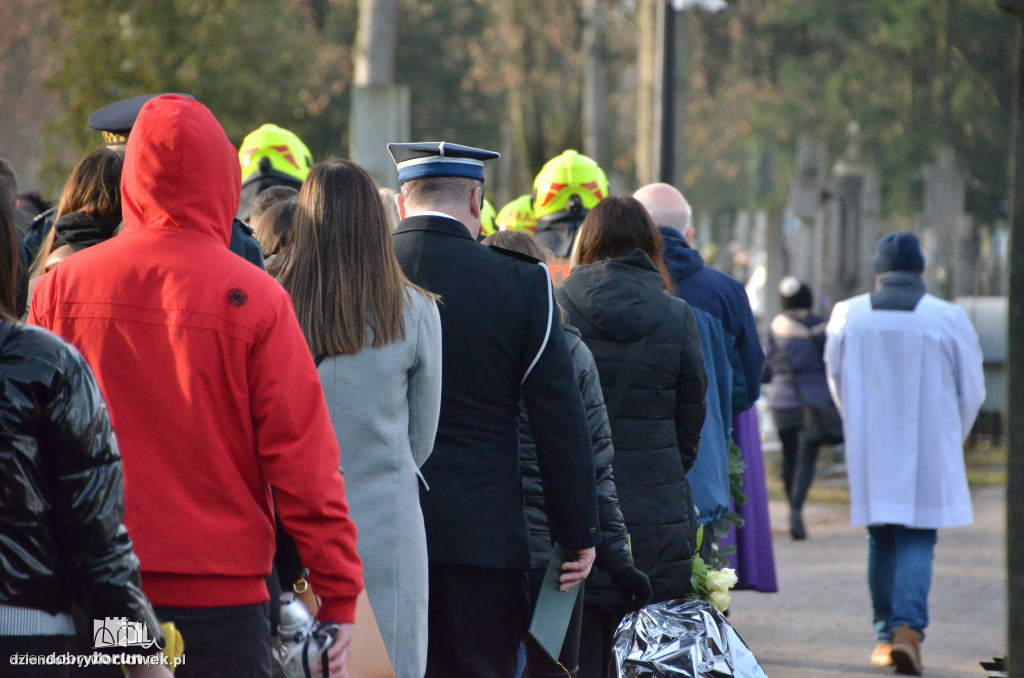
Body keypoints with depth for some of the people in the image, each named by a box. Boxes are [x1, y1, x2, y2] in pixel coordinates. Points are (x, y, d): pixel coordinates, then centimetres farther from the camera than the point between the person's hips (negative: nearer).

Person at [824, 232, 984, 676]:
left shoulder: (847, 316, -2)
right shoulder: (949, 319, -8)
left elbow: (837, 382, 10)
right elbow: (972, 390, 1)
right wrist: (951, 440, 19)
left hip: (868, 452, 2)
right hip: (928, 455, -2)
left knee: (881, 541, 14)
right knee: (918, 540, 2)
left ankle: (885, 636, 17)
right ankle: (908, 626, -17)